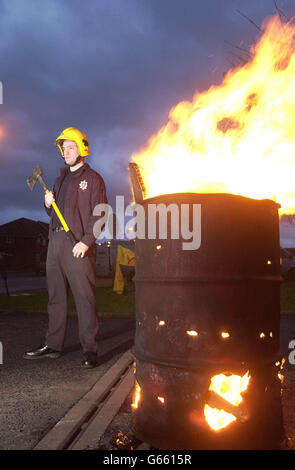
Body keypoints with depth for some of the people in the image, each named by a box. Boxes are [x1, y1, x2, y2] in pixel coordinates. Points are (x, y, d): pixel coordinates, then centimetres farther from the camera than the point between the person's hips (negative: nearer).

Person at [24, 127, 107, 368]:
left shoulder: (92, 179, 3)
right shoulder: (61, 179, 23)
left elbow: (99, 214, -6)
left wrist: (86, 241, -17)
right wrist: (48, 204, 4)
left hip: (78, 245, -7)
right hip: (55, 242, 7)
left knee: (85, 297, -7)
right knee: (56, 296, 10)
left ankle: (90, 350, -3)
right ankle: (53, 345, 20)